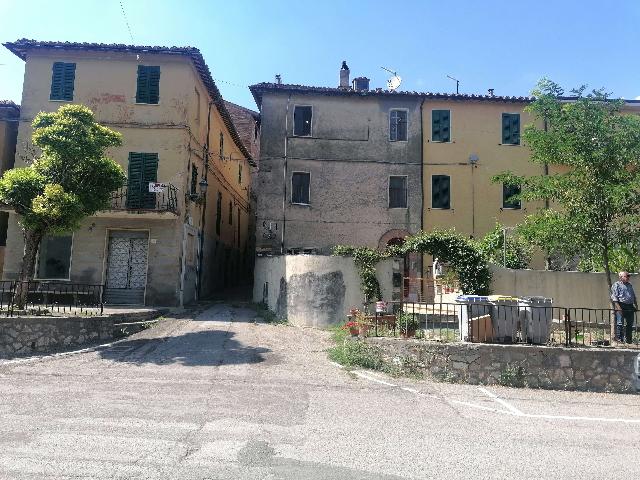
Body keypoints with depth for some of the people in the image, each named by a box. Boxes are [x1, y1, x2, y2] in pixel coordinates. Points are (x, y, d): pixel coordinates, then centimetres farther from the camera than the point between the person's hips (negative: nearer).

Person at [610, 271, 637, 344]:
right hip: (621, 306, -7)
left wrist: (636, 305, 15)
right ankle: (619, 338, -5)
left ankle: (628, 339, 16)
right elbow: (614, 297, -9)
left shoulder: (630, 285, 22)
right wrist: (618, 306, -18)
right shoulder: (616, 285, -1)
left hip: (630, 306, 7)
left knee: (630, 324, 8)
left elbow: (634, 296, 26)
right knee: (620, 323, -10)